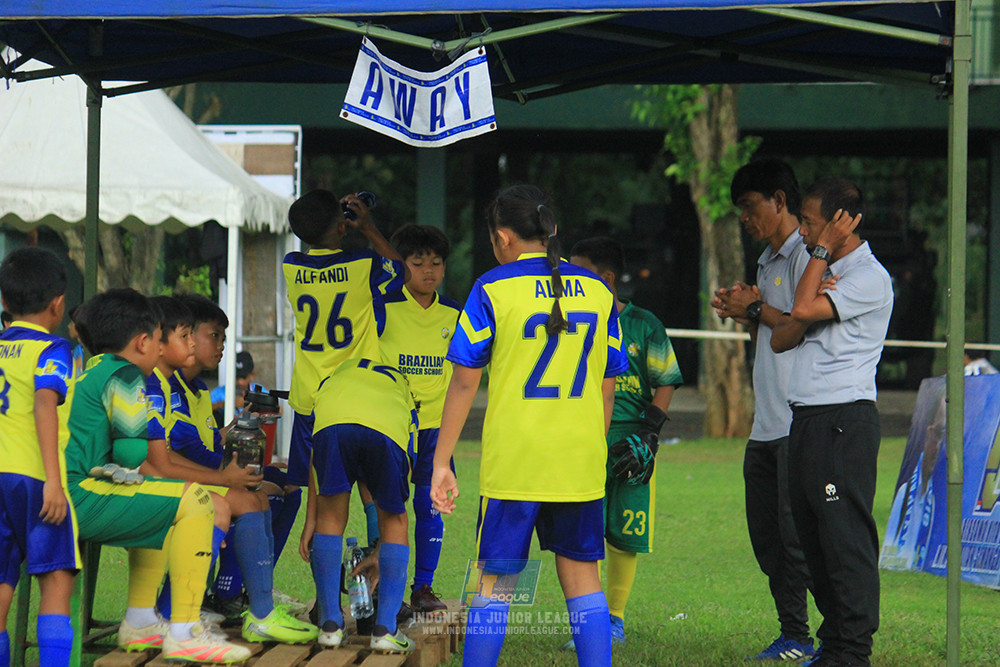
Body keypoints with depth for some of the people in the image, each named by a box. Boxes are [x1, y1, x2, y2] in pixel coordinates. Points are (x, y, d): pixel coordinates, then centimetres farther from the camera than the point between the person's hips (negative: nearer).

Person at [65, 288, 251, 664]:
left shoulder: (86, 373, 26)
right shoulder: (123, 375, -4)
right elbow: (130, 451, -10)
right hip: (80, 500, -10)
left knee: (162, 509, 31)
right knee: (194, 500, -13)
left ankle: (139, 623, 28)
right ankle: (183, 635, -17)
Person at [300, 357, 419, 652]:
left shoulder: (342, 371, 43)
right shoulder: (403, 389, 42)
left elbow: (316, 453, 33)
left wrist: (311, 519, 34)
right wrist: (379, 556, 50)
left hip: (333, 421, 0)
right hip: (387, 429, 0)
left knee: (331, 518, 21)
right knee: (394, 522, 22)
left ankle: (330, 625, 19)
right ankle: (385, 629, 17)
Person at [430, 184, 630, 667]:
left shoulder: (493, 289, -5)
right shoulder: (597, 291, 6)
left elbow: (465, 381, -4)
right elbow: (607, 390, 10)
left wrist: (441, 462, 0)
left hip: (512, 464, -3)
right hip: (581, 464, 3)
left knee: (494, 581, 3)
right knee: (582, 577, 8)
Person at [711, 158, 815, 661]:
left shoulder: (807, 254, -9)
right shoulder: (767, 261, 22)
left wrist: (756, 309, -8)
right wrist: (743, 314, 11)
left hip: (800, 423, -10)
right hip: (765, 424, 10)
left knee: (797, 531, -12)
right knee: (766, 535, 9)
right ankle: (793, 635, 14)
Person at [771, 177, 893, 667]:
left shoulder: (868, 278, -8)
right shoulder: (826, 273, 21)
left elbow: (804, 309, -20)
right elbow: (780, 339, 14)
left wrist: (823, 249, -10)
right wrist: (798, 322, -7)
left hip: (845, 420, -9)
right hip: (805, 419, 9)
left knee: (845, 535, -9)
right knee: (812, 534, 10)